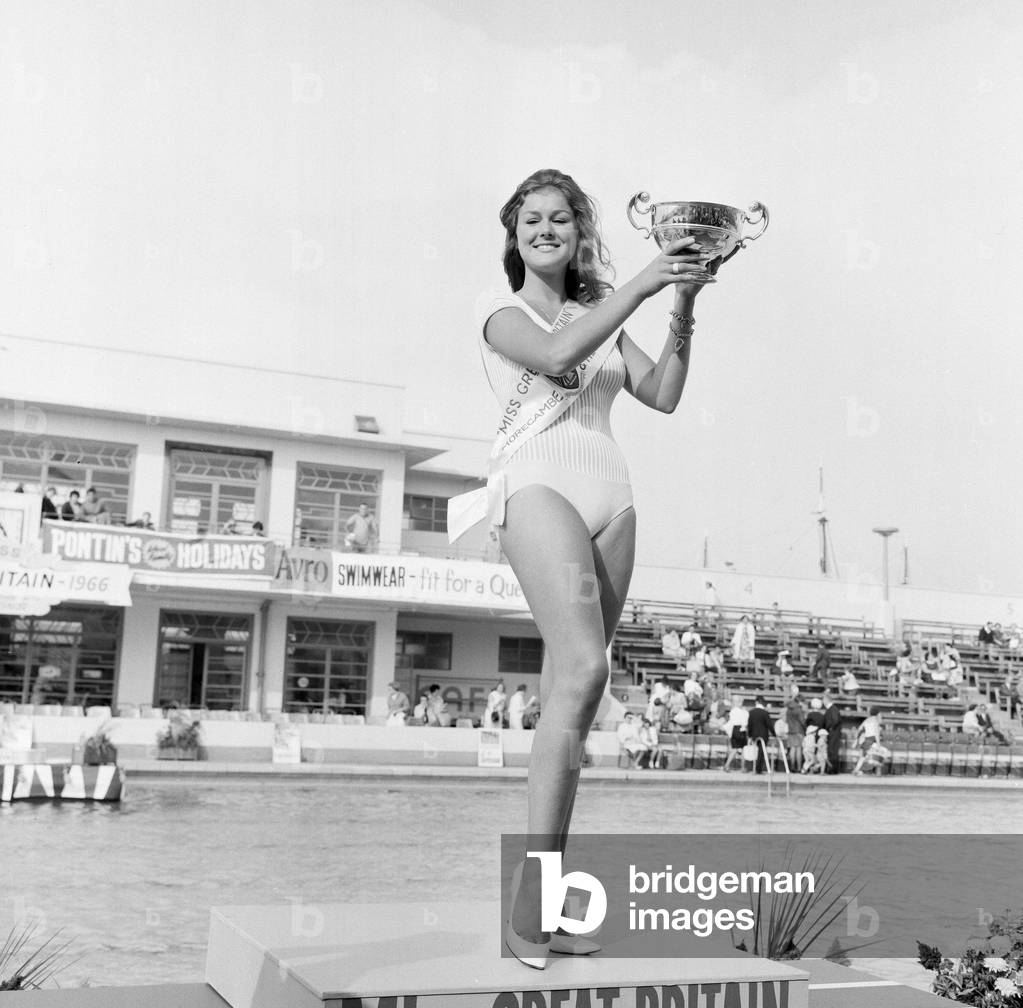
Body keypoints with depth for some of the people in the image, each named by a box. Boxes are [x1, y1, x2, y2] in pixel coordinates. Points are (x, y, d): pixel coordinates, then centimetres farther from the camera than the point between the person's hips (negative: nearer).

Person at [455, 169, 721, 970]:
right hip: (540, 483, -5)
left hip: (611, 494, 5)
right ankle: (532, 902, -24)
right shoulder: (500, 309, 12)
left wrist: (682, 309, 4)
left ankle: (541, 911, 2)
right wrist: (642, 284, -10)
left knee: (572, 690, -1)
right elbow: (556, 355, -9)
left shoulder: (602, 318, 25)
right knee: (583, 667, -25)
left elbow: (662, 394, 13)